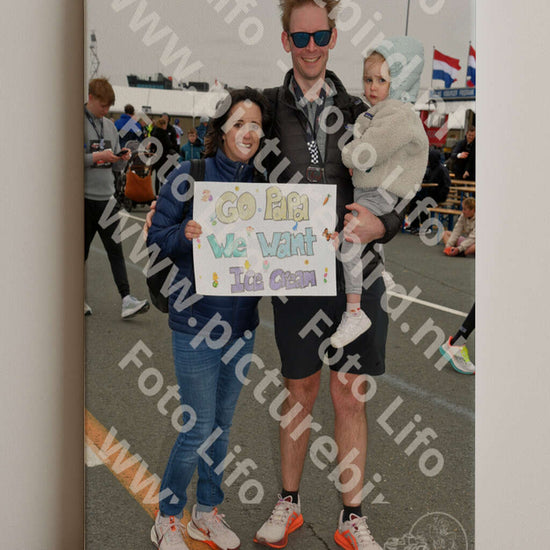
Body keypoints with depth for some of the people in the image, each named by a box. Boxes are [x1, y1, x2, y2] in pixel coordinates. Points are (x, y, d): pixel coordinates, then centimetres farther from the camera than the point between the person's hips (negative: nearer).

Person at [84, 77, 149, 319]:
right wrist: (98, 156, -20)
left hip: (107, 197, 6)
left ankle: (126, 299, -2)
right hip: (84, 198, -6)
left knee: (115, 249, 1)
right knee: (81, 250, 4)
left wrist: (122, 156, -2)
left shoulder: (110, 125, 14)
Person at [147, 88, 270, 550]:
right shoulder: (191, 174, -8)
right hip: (197, 321, -5)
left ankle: (207, 512, 34)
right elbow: (156, 236, -7)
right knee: (199, 429, 1)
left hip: (243, 323, 5)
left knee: (223, 426, 16)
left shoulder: (261, 183, 5)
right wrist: (185, 233, -27)